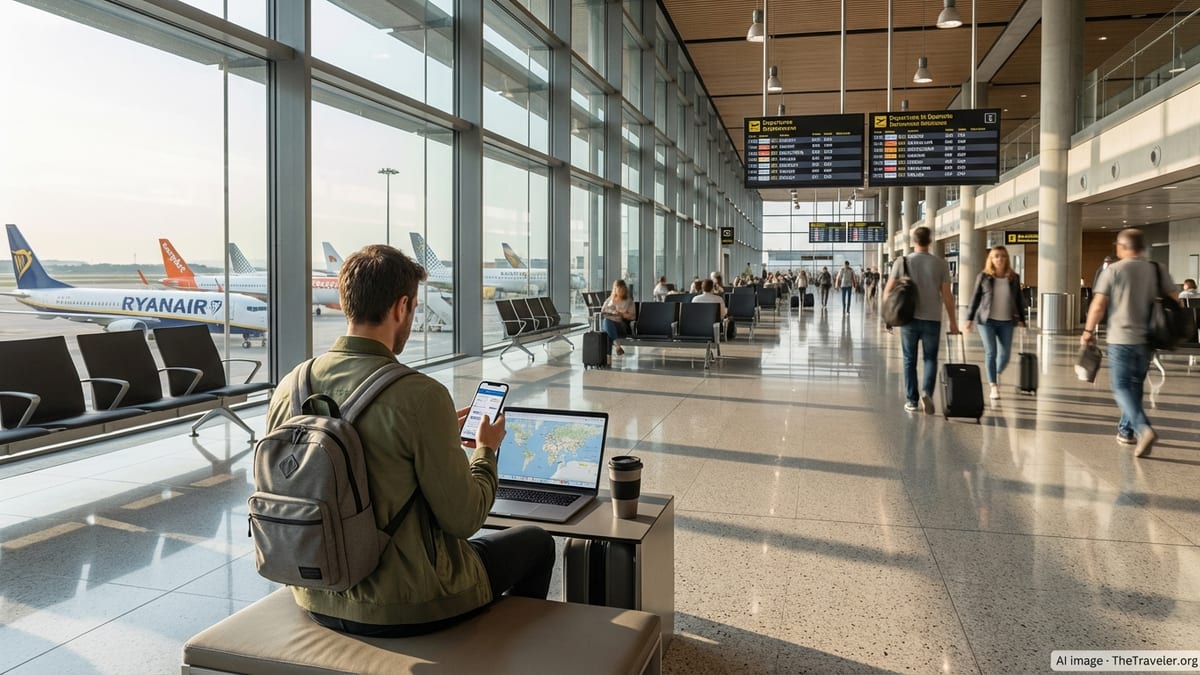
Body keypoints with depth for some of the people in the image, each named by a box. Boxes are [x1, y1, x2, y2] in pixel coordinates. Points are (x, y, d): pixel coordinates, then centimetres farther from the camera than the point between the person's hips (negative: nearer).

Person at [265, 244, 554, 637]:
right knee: (537, 544, 19)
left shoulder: (288, 388, -6)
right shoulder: (421, 396, -25)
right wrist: (487, 450, 0)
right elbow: (464, 518, -19)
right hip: (403, 607, -7)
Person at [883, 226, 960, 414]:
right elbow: (947, 296, -3)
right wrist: (953, 322, 5)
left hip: (909, 319, 1)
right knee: (930, 359, 11)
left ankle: (911, 400, 13)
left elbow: (888, 291, -2)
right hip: (932, 319, 0)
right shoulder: (940, 264, -2)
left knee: (909, 360, 12)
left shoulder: (902, 262, -2)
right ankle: (926, 391, -11)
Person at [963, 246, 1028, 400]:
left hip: (1006, 322, 2)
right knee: (990, 353, -6)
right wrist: (969, 319, -1)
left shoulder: (1013, 278, 6)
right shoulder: (984, 277, 0)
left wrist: (1021, 319, 6)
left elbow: (1019, 300, 10)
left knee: (1005, 354, 1)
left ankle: (997, 374, 34)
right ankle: (993, 386, 3)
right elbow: (975, 298, 2)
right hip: (986, 321, -2)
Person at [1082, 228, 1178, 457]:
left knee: (1122, 387, -2)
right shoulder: (1158, 270, 6)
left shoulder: (1113, 270, -6)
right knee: (1135, 385, 17)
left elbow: (1098, 305, -10)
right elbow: (1174, 301, 5)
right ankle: (1126, 431, 25)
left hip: (1121, 338, -5)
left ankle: (1144, 429, -21)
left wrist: (1088, 331, 0)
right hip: (1147, 339, 5)